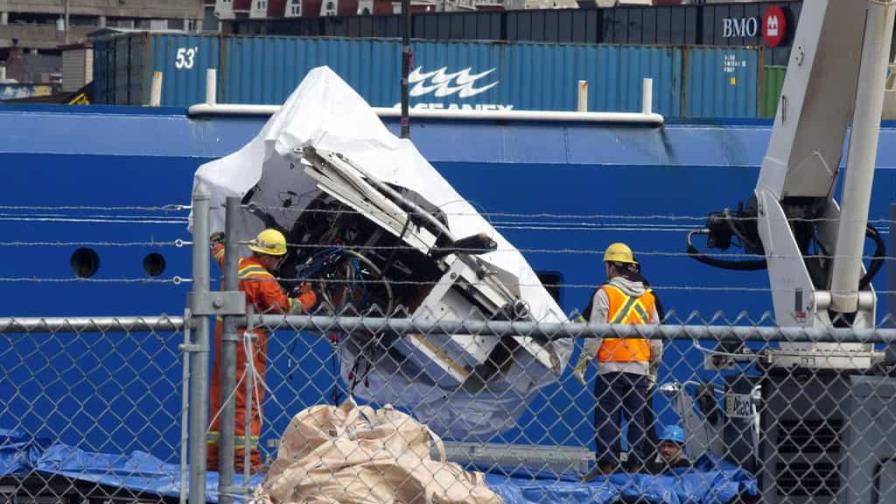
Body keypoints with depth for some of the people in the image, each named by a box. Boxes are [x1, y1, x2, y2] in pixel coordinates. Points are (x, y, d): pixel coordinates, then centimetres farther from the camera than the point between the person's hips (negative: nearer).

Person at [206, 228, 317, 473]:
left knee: (221, 396, 12)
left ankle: (213, 456, 15)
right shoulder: (263, 280, -16)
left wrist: (217, 241, 55)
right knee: (248, 399, -7)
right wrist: (308, 297, 6)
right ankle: (245, 458, -11)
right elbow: (287, 308, -13)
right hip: (247, 341, -9)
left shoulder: (236, 266, 8)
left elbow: (221, 254, 32)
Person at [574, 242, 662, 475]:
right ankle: (636, 466, 5)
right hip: (639, 367, 4)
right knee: (637, 417, 7)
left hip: (611, 366, -4)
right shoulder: (647, 297, 11)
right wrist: (653, 366, 24)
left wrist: (583, 360, -4)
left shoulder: (605, 293, -5)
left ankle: (607, 466, -6)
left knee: (607, 417, -2)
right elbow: (656, 337, 14)